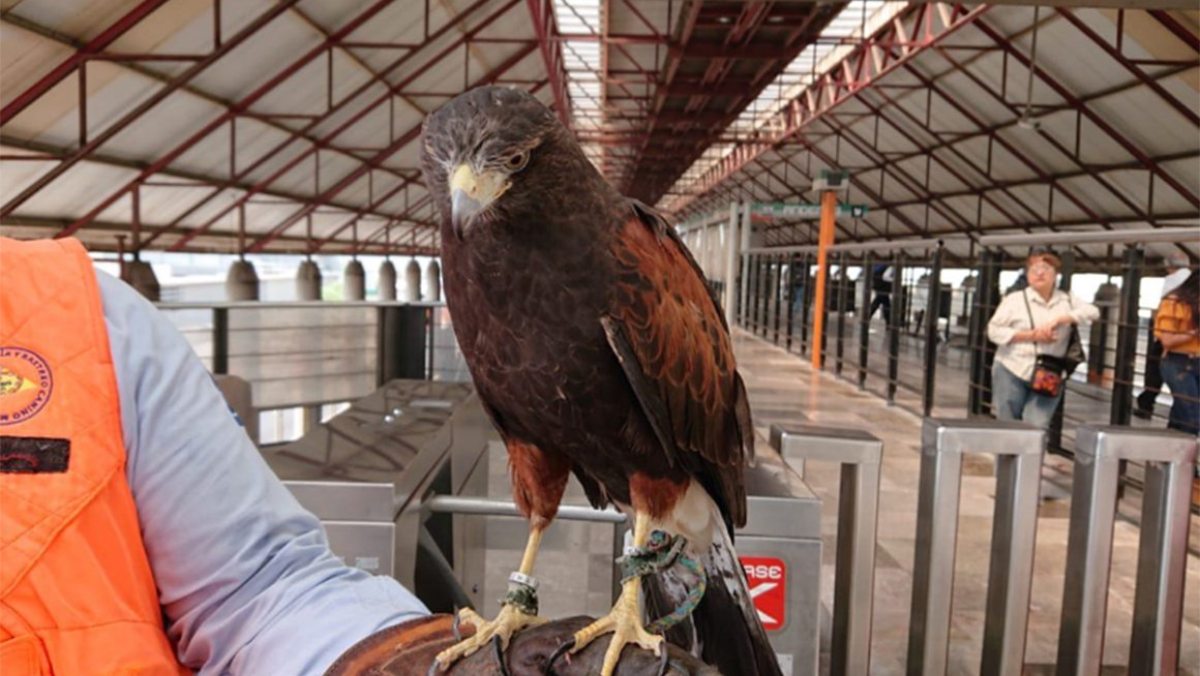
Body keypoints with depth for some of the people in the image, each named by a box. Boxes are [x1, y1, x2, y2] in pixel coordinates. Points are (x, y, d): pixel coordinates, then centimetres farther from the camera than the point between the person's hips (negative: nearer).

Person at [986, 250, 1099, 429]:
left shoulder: (1067, 301, 10)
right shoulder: (1015, 299, 0)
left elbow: (1092, 312, -4)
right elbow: (994, 331, -5)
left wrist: (1059, 320, -17)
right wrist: (1031, 336, -15)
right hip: (1011, 373, -1)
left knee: (1037, 427, -8)